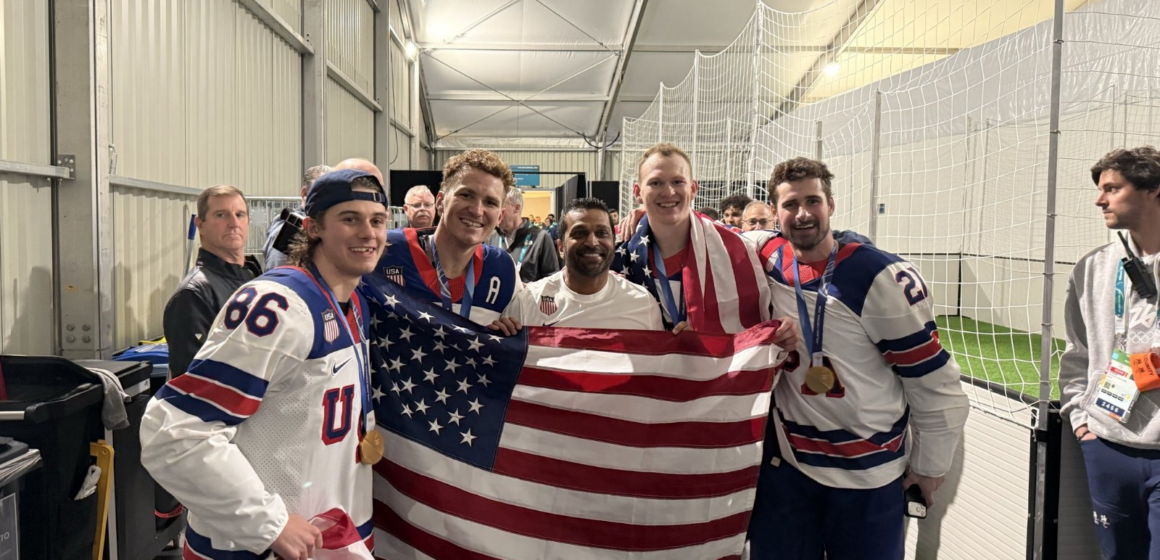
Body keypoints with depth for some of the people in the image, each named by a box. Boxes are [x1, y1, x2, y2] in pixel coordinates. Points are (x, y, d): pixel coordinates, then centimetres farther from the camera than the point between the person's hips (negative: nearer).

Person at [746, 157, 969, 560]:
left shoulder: (883, 278, -17)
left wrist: (929, 466, -2)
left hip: (868, 471, -3)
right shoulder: (768, 259, -5)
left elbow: (934, 381, -11)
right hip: (784, 459, 3)